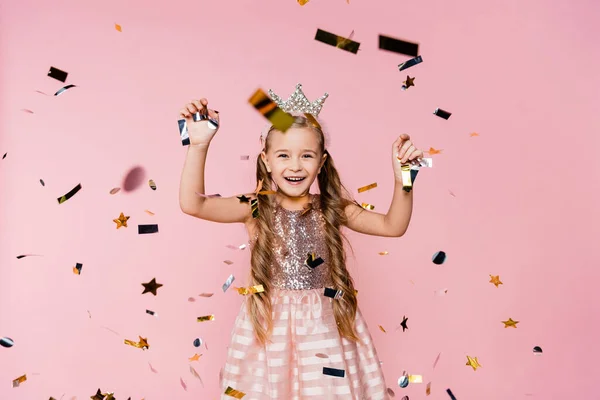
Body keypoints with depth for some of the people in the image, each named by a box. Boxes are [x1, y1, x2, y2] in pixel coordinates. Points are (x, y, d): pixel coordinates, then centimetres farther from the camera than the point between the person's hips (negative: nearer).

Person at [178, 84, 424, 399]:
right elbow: (192, 204, -19)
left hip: (325, 326, 2)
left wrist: (402, 179, -21)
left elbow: (393, 226, -5)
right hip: (270, 326, -1)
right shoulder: (255, 208, -7)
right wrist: (198, 145, -29)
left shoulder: (331, 208, -1)